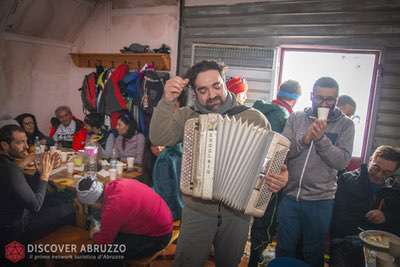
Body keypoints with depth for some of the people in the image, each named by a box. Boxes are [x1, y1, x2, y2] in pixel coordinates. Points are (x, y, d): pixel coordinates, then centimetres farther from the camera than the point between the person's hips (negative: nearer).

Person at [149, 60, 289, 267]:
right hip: (197, 209, 0)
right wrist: (167, 101, -25)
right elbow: (159, 139, -15)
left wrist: (280, 177, -21)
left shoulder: (254, 118, -5)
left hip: (238, 211, 1)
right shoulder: (186, 116, -3)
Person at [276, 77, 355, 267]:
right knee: (284, 250, 17)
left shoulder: (345, 124, -2)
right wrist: (305, 139, -21)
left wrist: (321, 138, -24)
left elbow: (342, 161, -12)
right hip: (289, 196, 2)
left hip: (320, 201, -1)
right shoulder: (295, 118, 2)